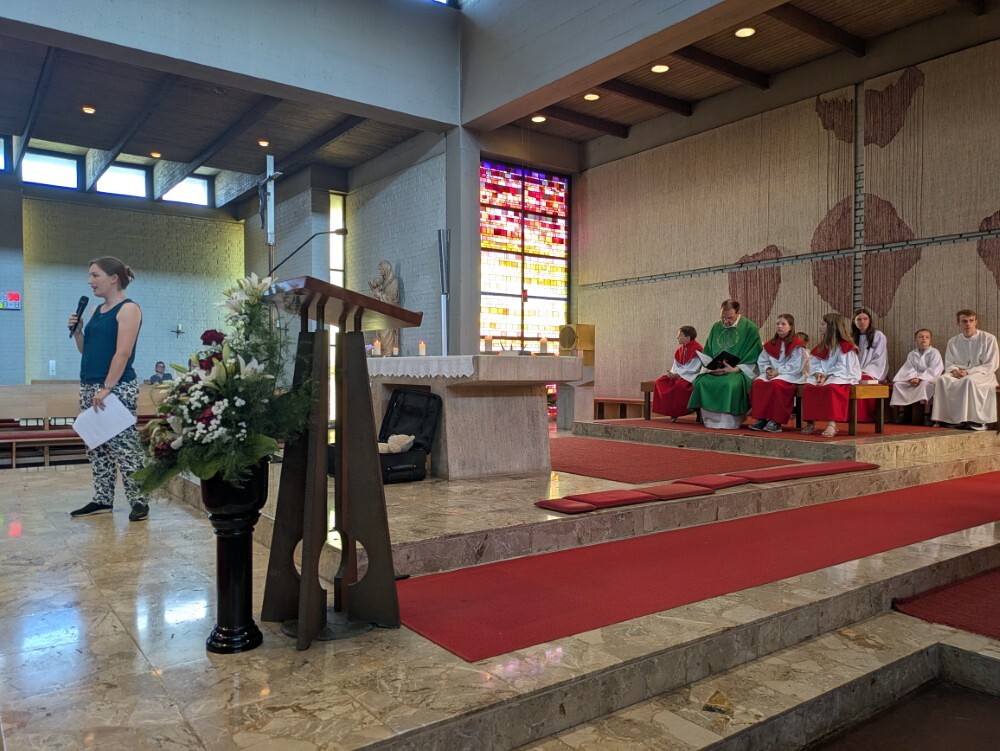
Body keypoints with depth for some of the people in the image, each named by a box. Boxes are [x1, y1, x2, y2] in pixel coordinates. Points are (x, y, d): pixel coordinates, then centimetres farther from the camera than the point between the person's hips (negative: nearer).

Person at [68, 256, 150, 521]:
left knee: (122, 445, -8)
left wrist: (107, 388, -22)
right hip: (89, 386, 9)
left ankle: (139, 501, -3)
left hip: (117, 388, -9)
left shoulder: (128, 309, -8)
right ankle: (102, 500, 18)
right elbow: (87, 350, 23)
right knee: (96, 447, 10)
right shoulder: (96, 311, 17)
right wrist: (77, 332, 5)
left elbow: (123, 353, -16)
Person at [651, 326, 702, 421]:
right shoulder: (680, 350, 11)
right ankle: (667, 409, -10)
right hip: (679, 375, 9)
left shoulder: (696, 349, -14)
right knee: (660, 381, -8)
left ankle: (676, 412, -21)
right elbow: (676, 366, 12)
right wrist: (673, 373, -10)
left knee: (680, 384, -37)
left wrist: (678, 374, -20)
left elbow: (693, 368, -19)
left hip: (692, 376, -8)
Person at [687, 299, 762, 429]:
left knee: (731, 384, -37)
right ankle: (710, 420, -16)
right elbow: (707, 353, 17)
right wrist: (710, 365, -4)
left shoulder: (750, 328, -1)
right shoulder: (716, 327, 12)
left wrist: (735, 369, -18)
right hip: (715, 370, 4)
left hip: (739, 370, -4)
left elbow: (752, 359, -5)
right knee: (702, 382, -26)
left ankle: (728, 422, -25)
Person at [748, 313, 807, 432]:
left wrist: (778, 371, -17)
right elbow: (762, 361, 17)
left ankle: (776, 421, -31)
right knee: (757, 382, -26)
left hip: (790, 375, -5)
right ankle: (760, 418, -24)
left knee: (775, 384, -37)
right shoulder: (771, 344, 16)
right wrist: (767, 369, -5)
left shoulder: (796, 345, -3)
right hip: (772, 373, 5)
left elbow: (795, 366, -11)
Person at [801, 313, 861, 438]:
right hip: (823, 377, 6)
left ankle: (832, 423, -42)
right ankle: (810, 422, -25)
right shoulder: (822, 346, 17)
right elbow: (815, 363, 11)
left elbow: (842, 367, -14)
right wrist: (818, 373, -10)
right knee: (808, 387, -24)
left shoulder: (845, 346, -5)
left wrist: (827, 376, -21)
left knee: (831, 388, -39)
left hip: (842, 377, -6)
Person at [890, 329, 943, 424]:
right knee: (897, 383, -16)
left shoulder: (934, 353, -1)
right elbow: (909, 368, 3)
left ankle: (927, 415, -34)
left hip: (929, 378, -5)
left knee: (924, 383, -38)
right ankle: (901, 412, -13)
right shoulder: (912, 354, 13)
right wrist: (912, 378, -19)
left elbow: (934, 370, -13)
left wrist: (920, 379, -23)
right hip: (914, 378, 5)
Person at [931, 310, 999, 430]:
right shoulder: (953, 341, 10)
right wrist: (954, 370, -14)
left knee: (969, 381, -39)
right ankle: (948, 419, -30)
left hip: (982, 374, -3)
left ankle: (976, 421, -34)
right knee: (942, 379, -30)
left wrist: (968, 372, -18)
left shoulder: (988, 339, -1)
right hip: (959, 374, 4)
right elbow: (948, 364, 12)